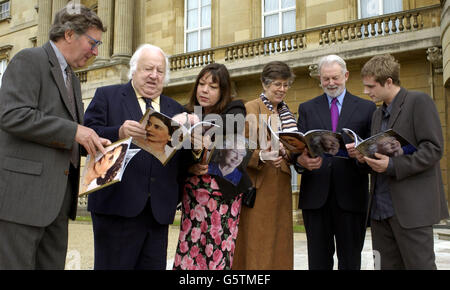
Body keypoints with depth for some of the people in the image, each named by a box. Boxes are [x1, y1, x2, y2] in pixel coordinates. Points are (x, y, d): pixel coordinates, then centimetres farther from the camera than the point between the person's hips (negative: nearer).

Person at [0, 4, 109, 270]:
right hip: (23, 192, -8)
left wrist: (92, 140, 7)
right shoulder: (29, 60, -5)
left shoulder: (72, 79, 22)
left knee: (53, 264, 10)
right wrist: (74, 131, -17)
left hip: (59, 195, 8)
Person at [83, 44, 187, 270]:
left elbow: (182, 161, 13)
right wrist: (119, 133, -23)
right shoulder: (107, 96, 8)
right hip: (117, 206, -3)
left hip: (159, 210, 4)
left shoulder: (175, 109, 18)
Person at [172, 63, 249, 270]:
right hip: (192, 193, 3)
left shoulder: (234, 109, 4)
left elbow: (226, 124, -20)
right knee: (188, 254, -1)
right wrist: (190, 167, -11)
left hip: (224, 193, -3)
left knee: (219, 256, -4)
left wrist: (198, 121, -34)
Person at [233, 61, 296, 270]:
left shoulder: (287, 113, 16)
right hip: (257, 187, -6)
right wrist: (261, 156, -26)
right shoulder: (250, 109, -3)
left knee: (279, 242, 9)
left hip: (280, 187, 6)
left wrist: (285, 152, -4)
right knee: (255, 245, -4)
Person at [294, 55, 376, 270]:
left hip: (350, 195, -1)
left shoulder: (366, 108, 11)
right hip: (315, 194, 1)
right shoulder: (306, 108, 14)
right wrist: (301, 160, -18)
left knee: (350, 260, 7)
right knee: (318, 260, 7)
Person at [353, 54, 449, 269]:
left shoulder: (419, 102, -3)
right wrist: (365, 157, 2)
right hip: (381, 208, 7)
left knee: (419, 265, -2)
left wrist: (392, 166, -19)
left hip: (412, 207, -7)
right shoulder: (378, 114, 20)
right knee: (388, 265, 9)